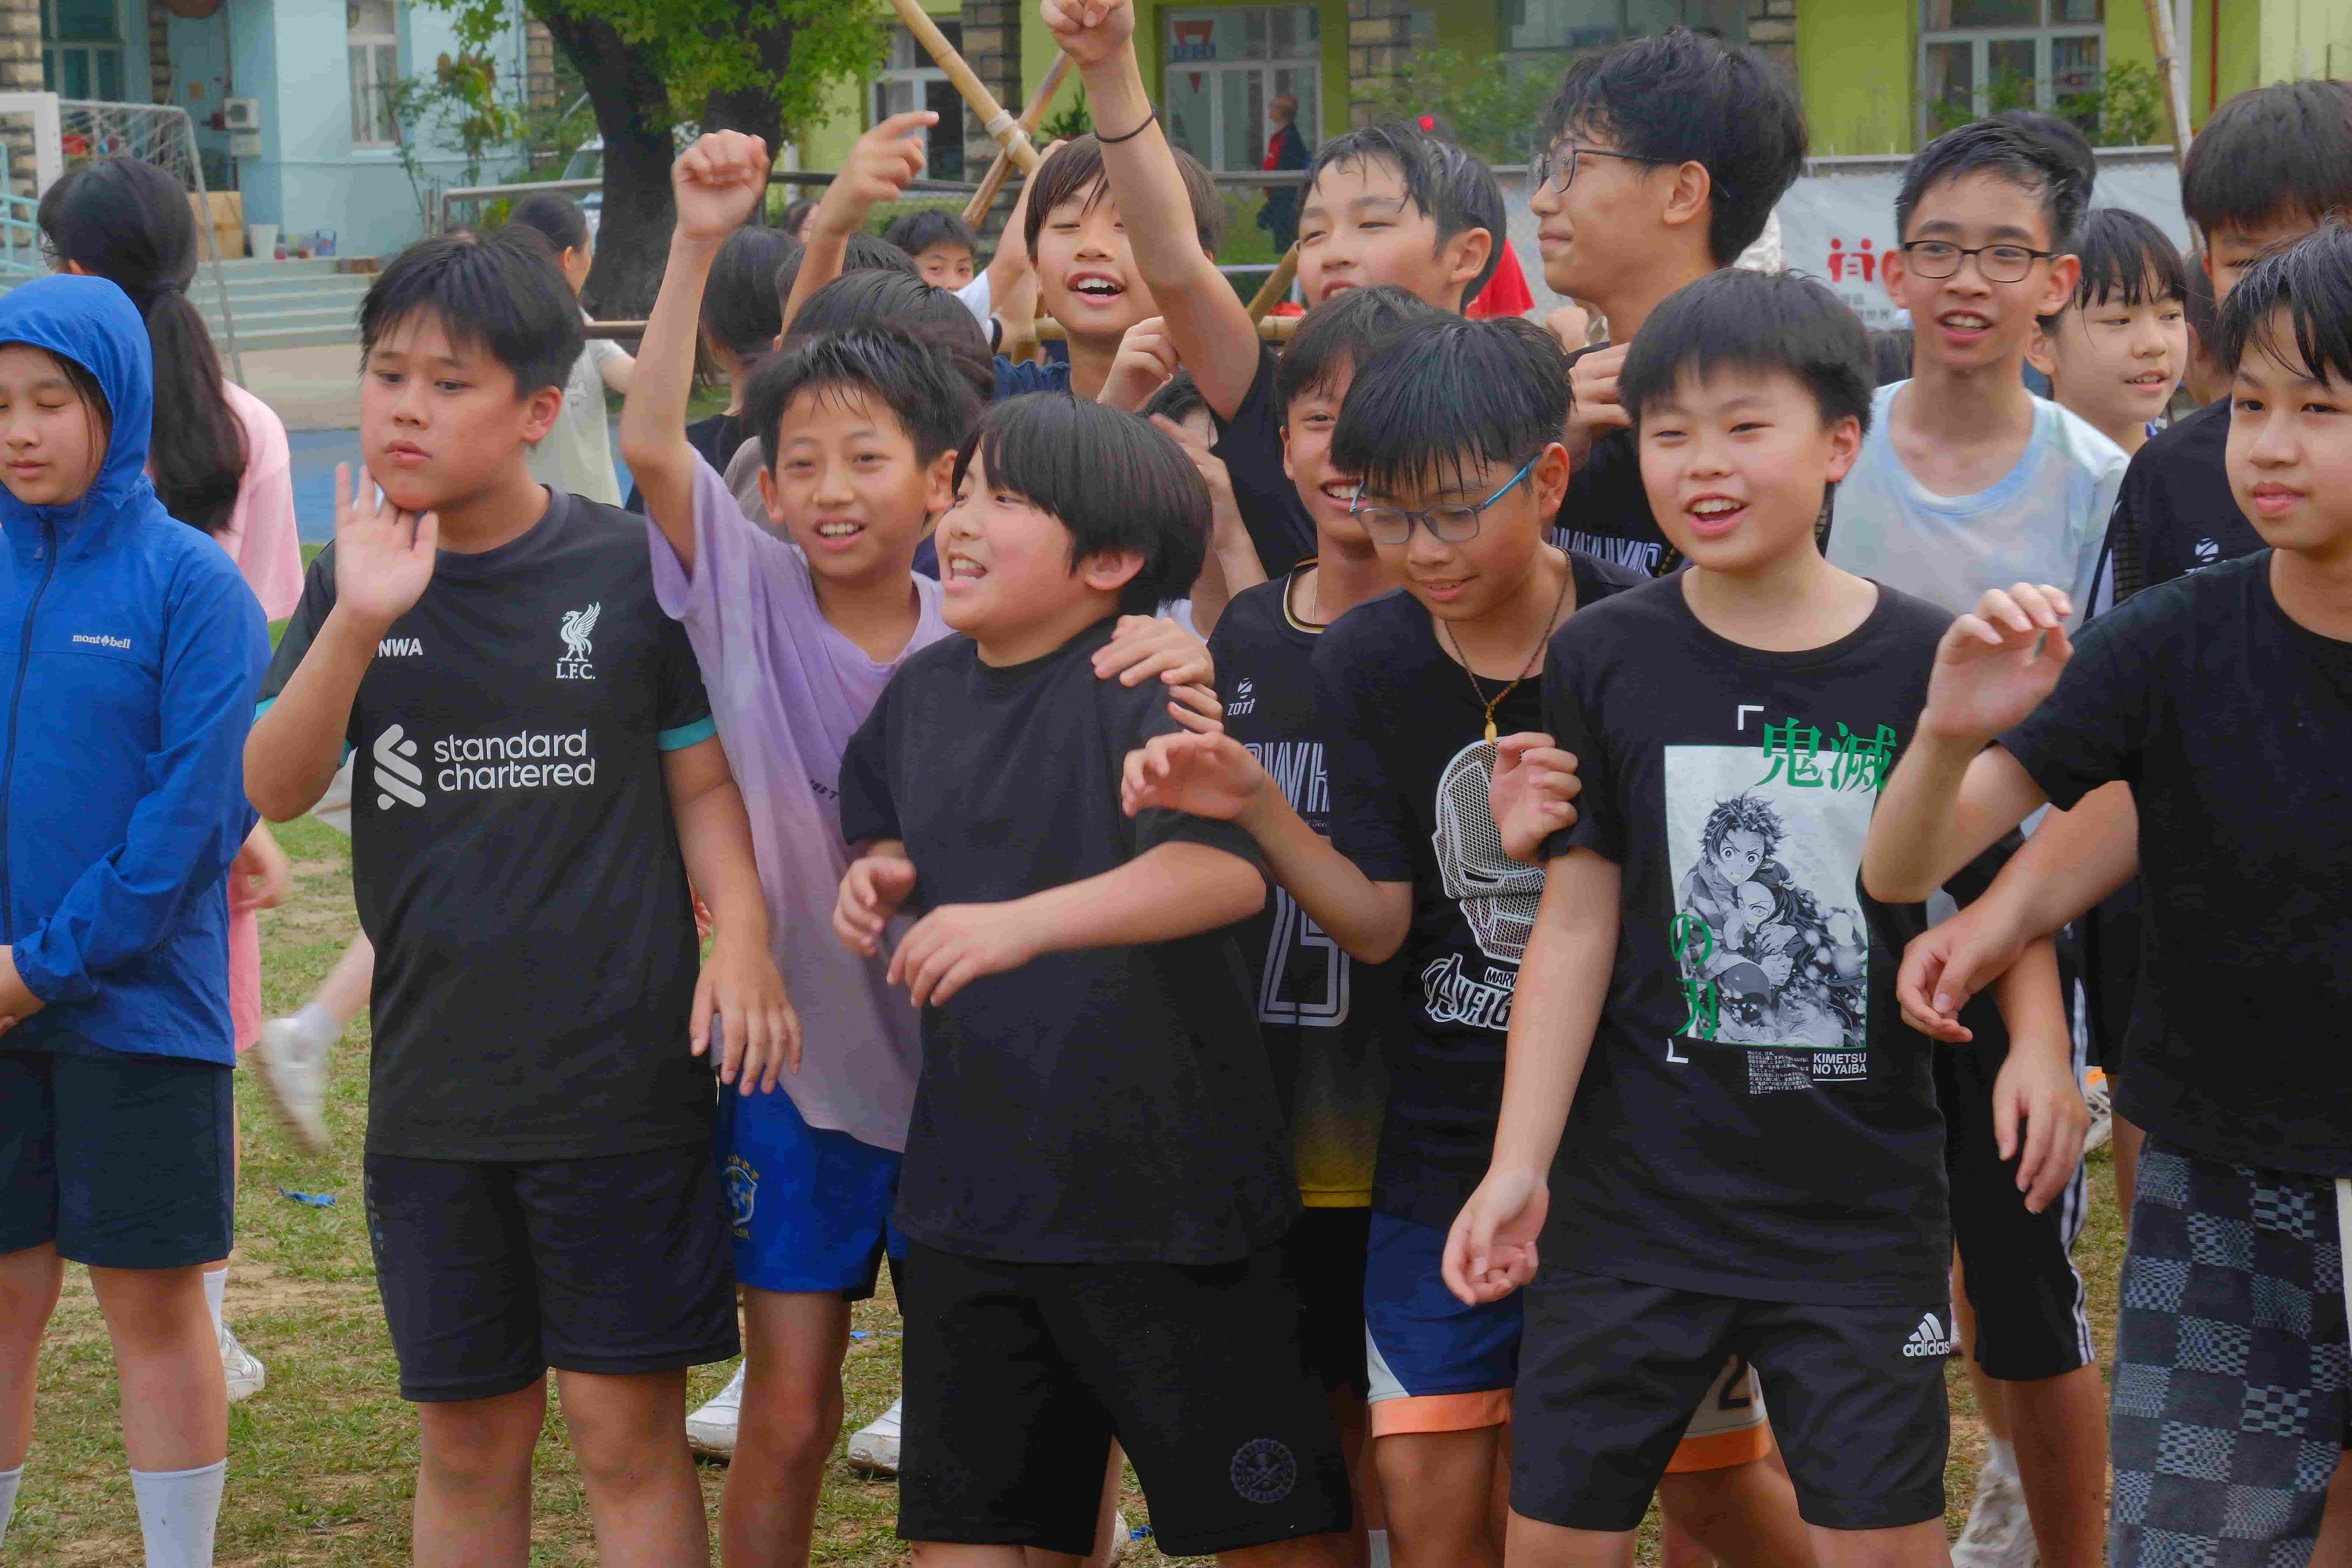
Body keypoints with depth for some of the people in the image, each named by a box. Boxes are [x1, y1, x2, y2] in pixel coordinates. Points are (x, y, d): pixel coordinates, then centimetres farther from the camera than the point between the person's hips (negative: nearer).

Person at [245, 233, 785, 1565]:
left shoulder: (627, 569, -4)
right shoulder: (357, 574, 4)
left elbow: (705, 777, 2)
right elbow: (275, 791, -7)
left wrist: (741, 934, -15)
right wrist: (359, 620, -21)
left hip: (622, 1071, -3)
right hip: (436, 1089, 3)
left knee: (628, 1428, 0)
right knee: (468, 1435, 12)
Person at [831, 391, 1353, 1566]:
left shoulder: (1142, 687, -16)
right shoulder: (922, 693, 7)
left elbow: (1232, 870, -32)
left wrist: (1023, 922, -42)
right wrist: (876, 880, 4)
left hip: (1162, 1173, -7)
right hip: (969, 1183, 7)